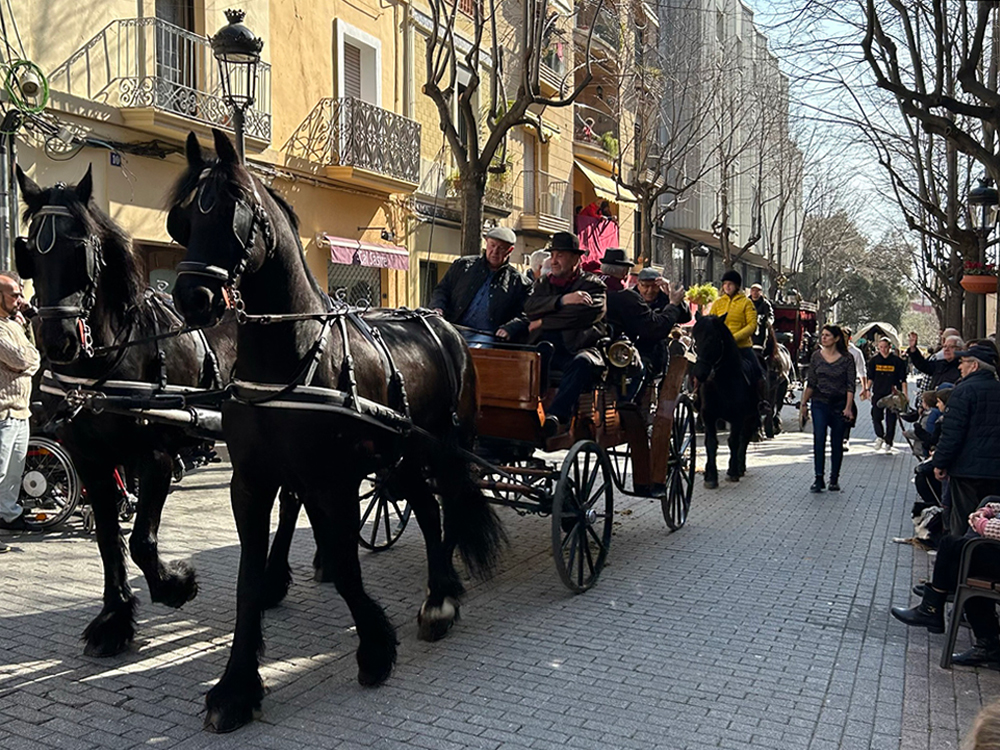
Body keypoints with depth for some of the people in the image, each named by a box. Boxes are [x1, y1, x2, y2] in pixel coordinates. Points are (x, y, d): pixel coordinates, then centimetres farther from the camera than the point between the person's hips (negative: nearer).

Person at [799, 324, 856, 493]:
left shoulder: (847, 359, -3)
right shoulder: (816, 356, 4)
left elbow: (850, 385, -5)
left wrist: (848, 407, -13)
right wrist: (804, 403, 8)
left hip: (839, 405, -1)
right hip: (819, 403, 1)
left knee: (837, 443, 5)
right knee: (819, 440, -9)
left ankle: (834, 479, 15)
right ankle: (819, 479, -8)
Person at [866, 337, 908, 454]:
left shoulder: (897, 360, -2)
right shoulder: (874, 360, 5)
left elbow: (903, 379, 1)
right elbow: (870, 377, 12)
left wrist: (904, 394, -2)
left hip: (893, 394, -2)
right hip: (878, 393, 2)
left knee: (891, 420, 2)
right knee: (876, 416, -1)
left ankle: (888, 443, 10)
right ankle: (880, 437, 22)